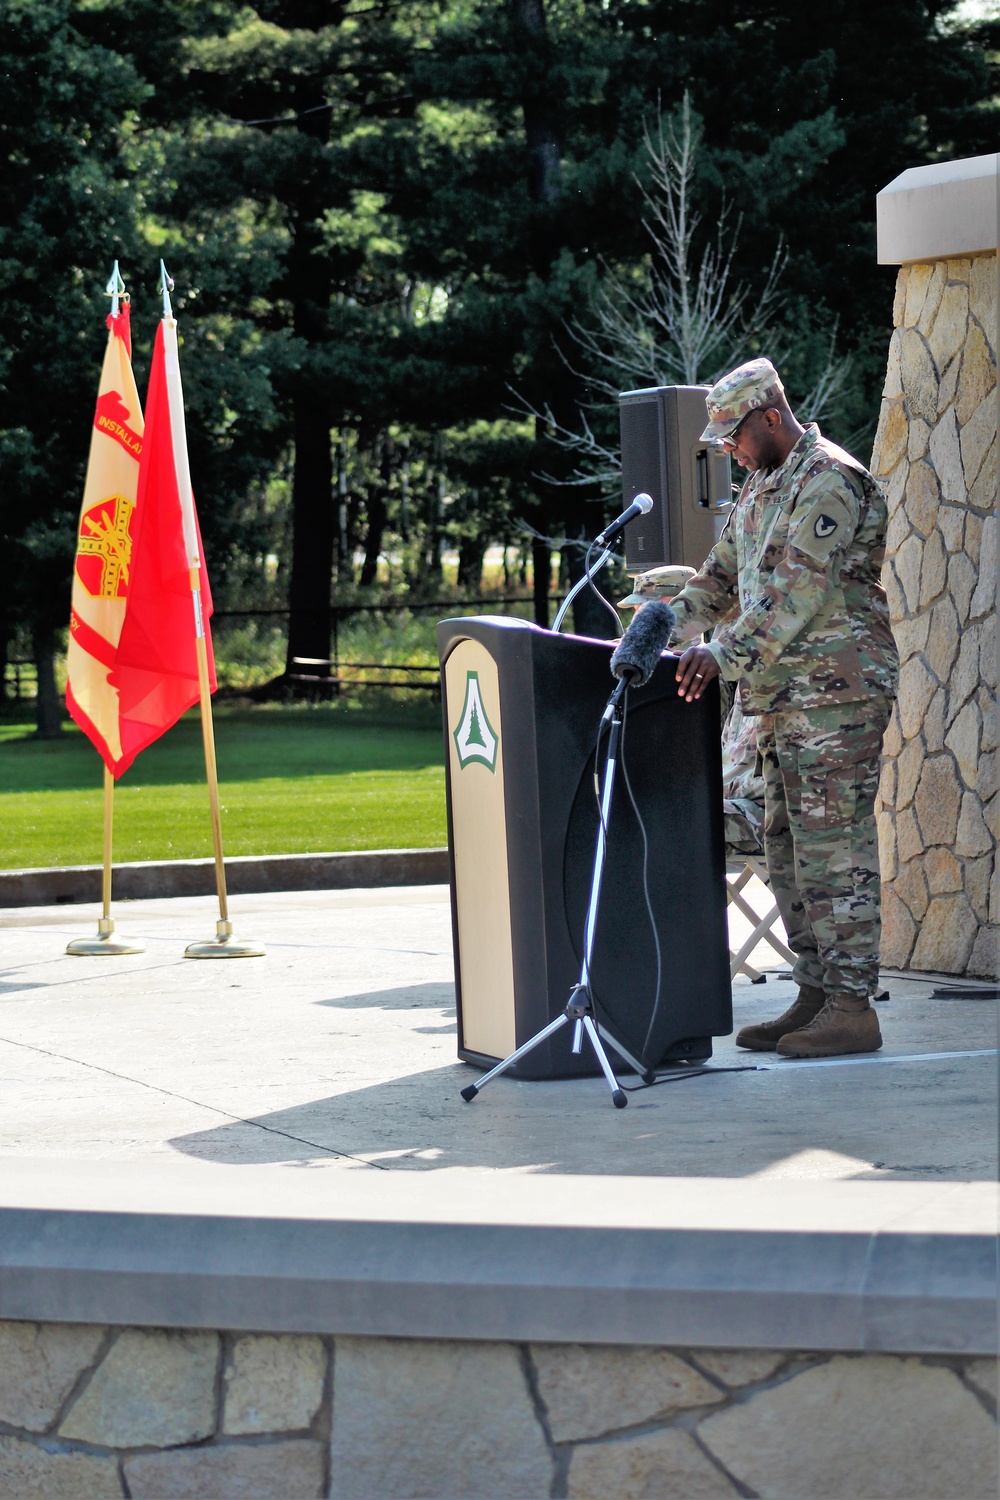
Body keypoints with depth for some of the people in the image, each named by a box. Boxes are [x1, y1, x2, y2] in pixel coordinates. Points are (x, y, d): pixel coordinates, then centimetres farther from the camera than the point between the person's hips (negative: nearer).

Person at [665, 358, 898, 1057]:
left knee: (834, 845, -11)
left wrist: (725, 653, -28)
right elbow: (722, 575, 25)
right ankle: (817, 995, 14)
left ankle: (852, 1006, -10)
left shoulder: (829, 481, -12)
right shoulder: (761, 487, 19)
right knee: (789, 848, 10)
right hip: (784, 697, 10)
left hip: (836, 689, -10)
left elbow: (800, 594, -22)